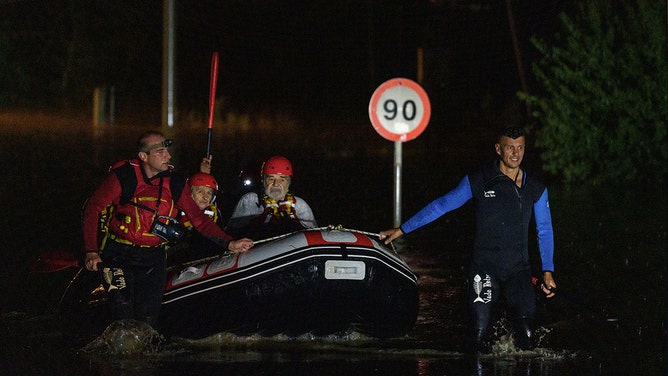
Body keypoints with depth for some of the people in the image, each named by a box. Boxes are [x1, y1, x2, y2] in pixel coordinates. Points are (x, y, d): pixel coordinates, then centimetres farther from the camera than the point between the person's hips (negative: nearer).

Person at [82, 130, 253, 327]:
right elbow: (93, 208, -5)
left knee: (148, 321, -2)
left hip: (153, 259, 3)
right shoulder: (123, 176, -11)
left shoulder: (174, 183, 0)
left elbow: (198, 218, 5)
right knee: (123, 309, -20)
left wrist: (229, 244, -7)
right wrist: (91, 251, -13)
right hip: (118, 254, -3)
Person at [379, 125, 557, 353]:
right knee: (480, 334, -5)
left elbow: (545, 231, 15)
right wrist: (402, 229, 5)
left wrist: (548, 271, 7)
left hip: (519, 271, 2)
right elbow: (441, 206, 5)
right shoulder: (478, 182, 0)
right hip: (485, 269, -2)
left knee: (526, 335, -9)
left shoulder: (536, 189, 7)